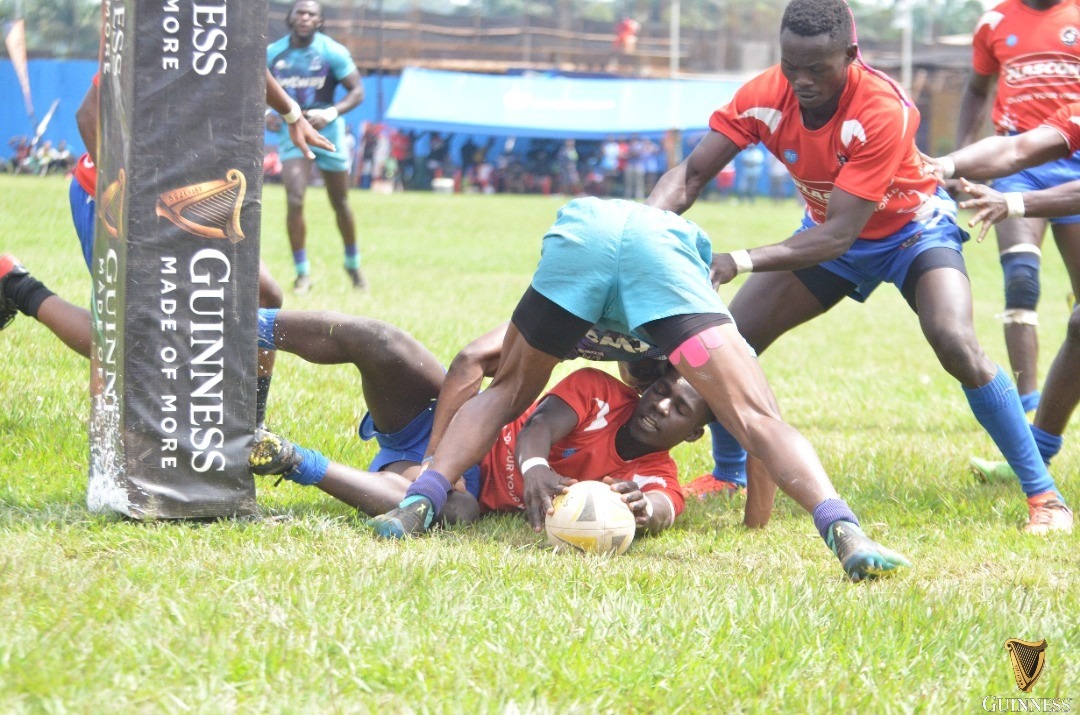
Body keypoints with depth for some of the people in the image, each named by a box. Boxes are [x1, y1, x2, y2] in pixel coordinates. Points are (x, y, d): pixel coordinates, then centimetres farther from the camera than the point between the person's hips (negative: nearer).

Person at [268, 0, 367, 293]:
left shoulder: (333, 52, -11)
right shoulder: (273, 54, -3)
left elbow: (356, 91, -10)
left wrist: (331, 113, -26)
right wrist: (265, 114, -12)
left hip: (327, 133, -1)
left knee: (340, 203, 12)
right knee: (295, 200, -16)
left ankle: (353, 264, 35)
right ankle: (302, 273, -6)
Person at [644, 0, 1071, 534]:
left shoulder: (884, 110, -37)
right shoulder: (764, 97, -24)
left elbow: (838, 235, -40)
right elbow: (690, 175, -24)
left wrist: (741, 262, -51)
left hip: (910, 225, -5)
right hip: (828, 230, 5)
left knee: (956, 344, -29)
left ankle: (1045, 496, -18)